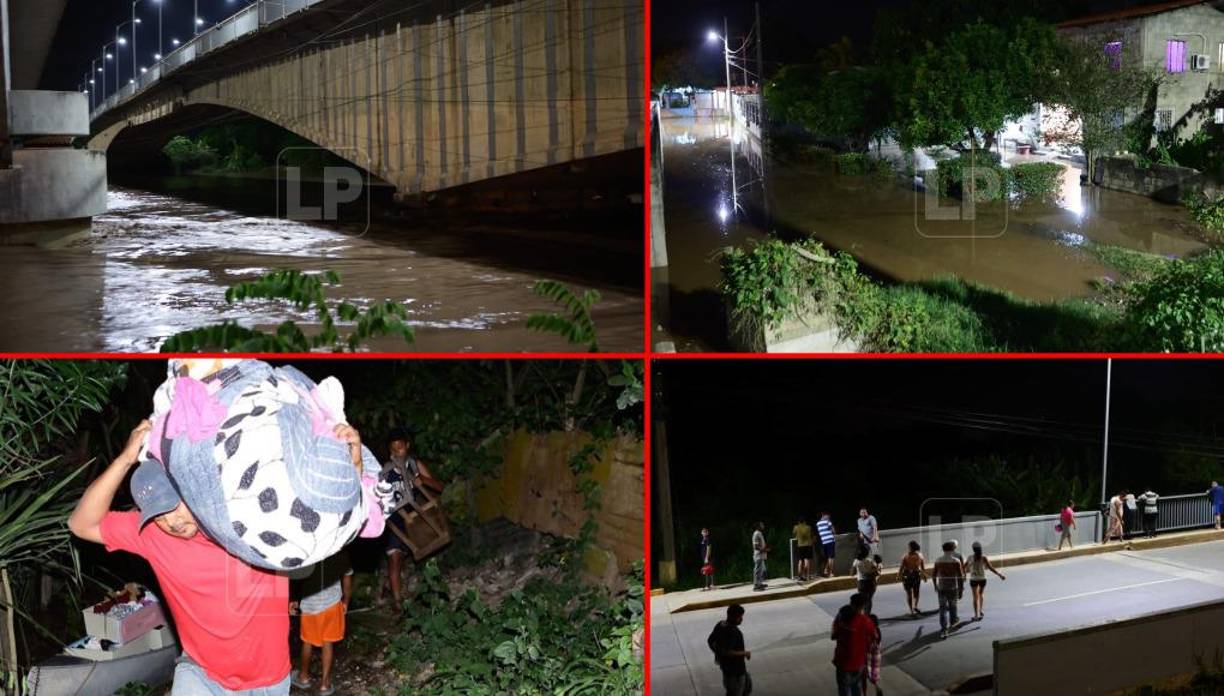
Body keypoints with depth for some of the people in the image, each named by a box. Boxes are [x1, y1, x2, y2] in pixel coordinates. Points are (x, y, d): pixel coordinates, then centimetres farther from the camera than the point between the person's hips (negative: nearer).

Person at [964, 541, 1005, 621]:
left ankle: (976, 615, 1)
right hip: (982, 579, 0)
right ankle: (980, 610, 18)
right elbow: (991, 568, -15)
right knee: (981, 594, 26)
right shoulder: (983, 558, -12)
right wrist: (1000, 575, -8)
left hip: (973, 579, 0)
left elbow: (964, 567, 7)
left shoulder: (970, 558, -5)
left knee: (975, 597, 5)